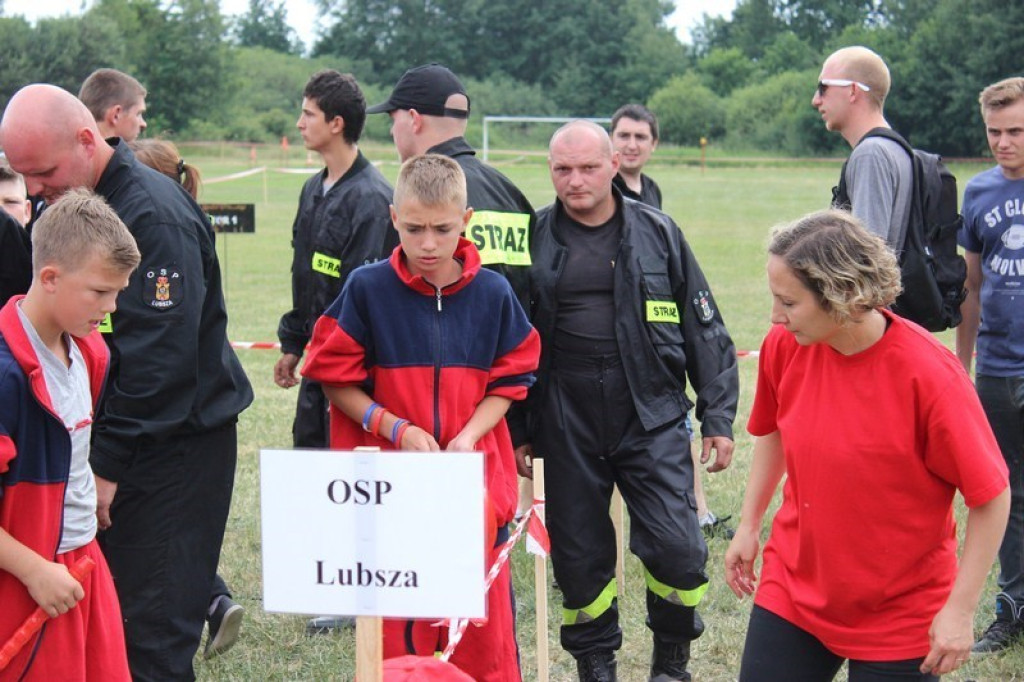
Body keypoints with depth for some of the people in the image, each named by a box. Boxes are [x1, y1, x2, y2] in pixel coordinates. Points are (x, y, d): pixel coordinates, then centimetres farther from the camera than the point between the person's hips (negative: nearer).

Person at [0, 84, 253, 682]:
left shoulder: (155, 216, -18)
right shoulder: (64, 206, 10)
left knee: (153, 632, -5)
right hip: (108, 438, 8)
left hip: (175, 447, -8)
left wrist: (108, 464, -19)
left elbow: (158, 358, -22)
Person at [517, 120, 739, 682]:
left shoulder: (656, 233, 4)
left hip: (652, 418, -1)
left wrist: (718, 418, 3)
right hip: (566, 426, 1)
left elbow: (704, 330, 7)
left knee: (675, 545, -8)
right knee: (579, 553, 7)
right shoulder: (535, 239, 4)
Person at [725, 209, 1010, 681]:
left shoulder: (928, 373, -23)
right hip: (791, 592, 4)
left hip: (899, 618, -4)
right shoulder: (783, 345, -9)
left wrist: (960, 610, -14)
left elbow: (991, 496, -15)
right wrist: (748, 526, 13)